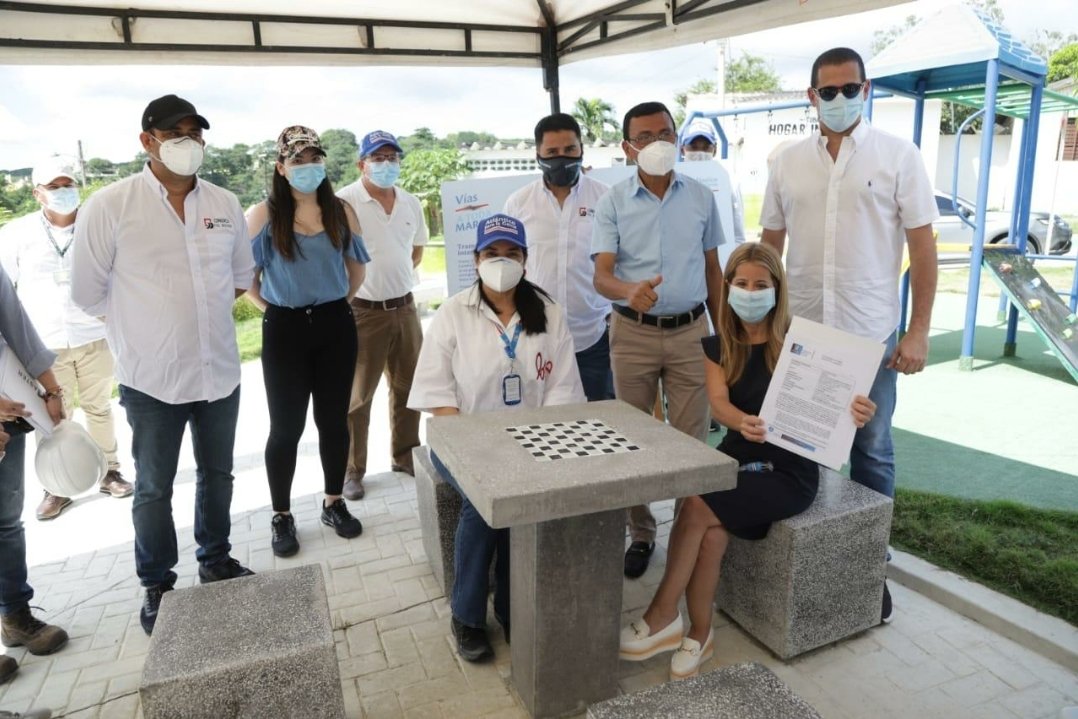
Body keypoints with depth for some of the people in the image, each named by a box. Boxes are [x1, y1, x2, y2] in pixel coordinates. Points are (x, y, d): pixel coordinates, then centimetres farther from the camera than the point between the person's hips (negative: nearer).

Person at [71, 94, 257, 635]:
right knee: (153, 488, 11)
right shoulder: (110, 206, -10)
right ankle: (157, 586, 30)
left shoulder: (224, 204, 1)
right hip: (152, 377, -3)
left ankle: (216, 562, 39)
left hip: (220, 370, 4)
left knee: (217, 474, 18)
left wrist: (195, 313, 12)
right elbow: (87, 292, -3)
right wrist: (140, 332, 4)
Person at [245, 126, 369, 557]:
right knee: (286, 426, 5)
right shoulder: (263, 215, -6)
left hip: (335, 326, 3)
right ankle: (281, 516, 20)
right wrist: (269, 307, -1)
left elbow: (357, 265, 14)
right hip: (285, 329, -2)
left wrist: (342, 300, 10)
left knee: (334, 420, 10)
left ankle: (334, 503, 27)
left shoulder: (341, 211, 3)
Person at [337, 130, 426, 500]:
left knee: (408, 387, 16)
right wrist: (357, 288, -6)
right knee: (357, 395, 5)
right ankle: (352, 469, 17)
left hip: (405, 307, 6)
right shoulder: (344, 202, -12)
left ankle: (404, 455, 32)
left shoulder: (411, 203, 8)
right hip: (362, 311, -6)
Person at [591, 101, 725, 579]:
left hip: (691, 330, 1)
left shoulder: (701, 197, 4)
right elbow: (601, 275, -13)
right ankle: (641, 534, 22)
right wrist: (629, 291, -35)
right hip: (634, 333, -1)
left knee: (691, 438, 5)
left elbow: (712, 268, 11)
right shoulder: (613, 203, -3)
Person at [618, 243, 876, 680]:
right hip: (737, 458, 4)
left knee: (696, 510, -23)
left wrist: (854, 413, -35)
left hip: (790, 470, -3)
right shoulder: (718, 346, 5)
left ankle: (662, 617, -7)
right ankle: (698, 635, -7)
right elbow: (718, 403, -11)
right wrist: (742, 423, -34)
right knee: (713, 533, -25)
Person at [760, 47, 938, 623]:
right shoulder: (786, 162, 6)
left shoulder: (898, 156, -1)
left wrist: (918, 331, -6)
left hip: (871, 334, -2)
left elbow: (922, 246, -1)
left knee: (871, 453, 9)